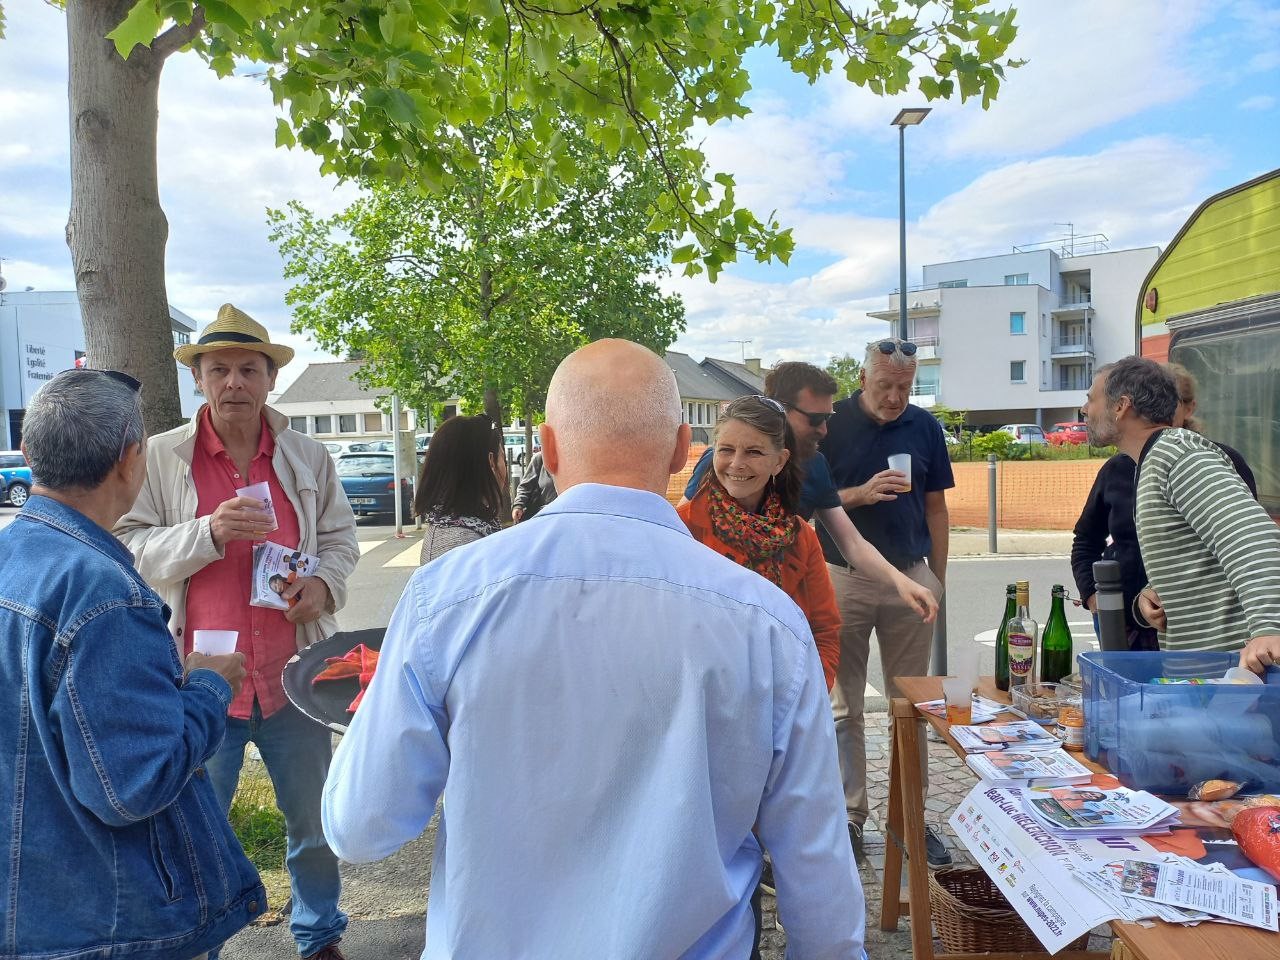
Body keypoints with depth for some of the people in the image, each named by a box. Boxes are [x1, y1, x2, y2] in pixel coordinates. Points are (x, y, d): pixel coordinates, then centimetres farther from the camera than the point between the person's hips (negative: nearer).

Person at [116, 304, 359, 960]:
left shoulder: (308, 459, 5)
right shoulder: (161, 457, -2)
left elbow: (340, 538, 12)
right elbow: (130, 550, -5)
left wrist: (325, 583, -8)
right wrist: (208, 532, -21)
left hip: (291, 678, 2)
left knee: (314, 820, 16)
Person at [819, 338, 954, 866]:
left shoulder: (924, 426, 6)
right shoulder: (831, 424, -3)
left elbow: (935, 508, 10)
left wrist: (938, 579, 8)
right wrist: (861, 494, -20)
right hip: (844, 578, -2)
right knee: (844, 706, 5)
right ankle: (849, 815, 16)